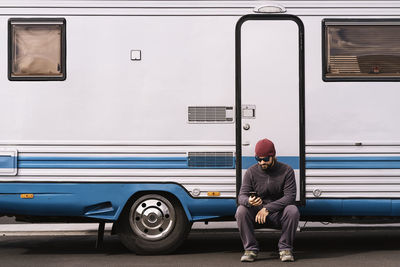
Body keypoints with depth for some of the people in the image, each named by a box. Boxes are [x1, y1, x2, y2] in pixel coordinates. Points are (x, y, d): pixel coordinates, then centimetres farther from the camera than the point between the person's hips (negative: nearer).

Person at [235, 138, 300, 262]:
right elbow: (242, 196, -7)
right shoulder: (251, 172, -2)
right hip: (257, 214, 1)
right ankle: (250, 249, -14)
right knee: (241, 210, -27)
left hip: (279, 214, -1)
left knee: (293, 210, -32)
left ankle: (285, 249, -14)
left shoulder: (286, 170, -6)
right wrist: (248, 201, -35)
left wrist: (267, 208, -25)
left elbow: (290, 197, -15)